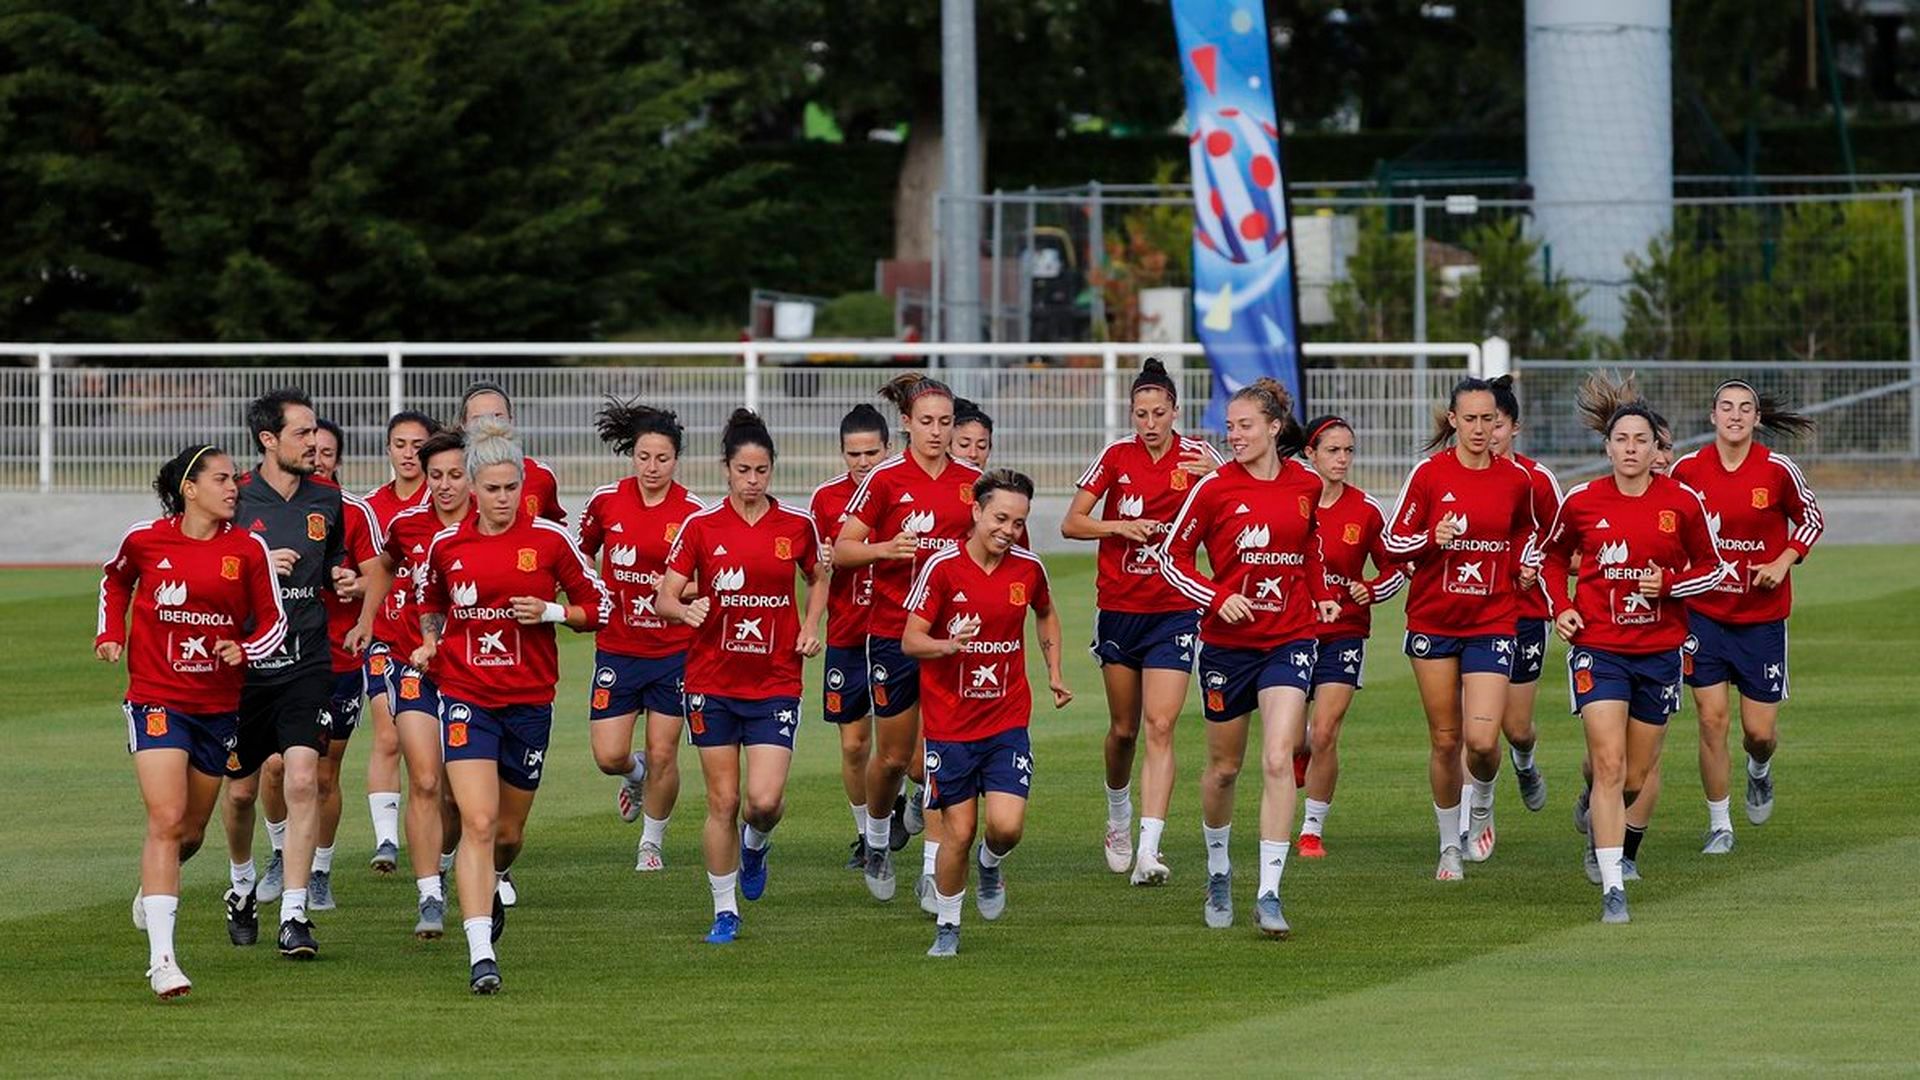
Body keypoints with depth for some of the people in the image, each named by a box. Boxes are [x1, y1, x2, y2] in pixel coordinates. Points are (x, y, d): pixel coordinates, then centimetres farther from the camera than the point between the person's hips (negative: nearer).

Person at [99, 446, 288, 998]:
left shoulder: (248, 549, -2)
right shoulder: (145, 540, -3)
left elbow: (273, 619, 4)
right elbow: (114, 579, 19)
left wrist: (243, 649, -15)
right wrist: (111, 632, 6)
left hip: (218, 703, 3)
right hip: (156, 698, -3)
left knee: (191, 831, 14)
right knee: (166, 820, -17)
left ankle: (153, 890, 49)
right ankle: (161, 958, -20)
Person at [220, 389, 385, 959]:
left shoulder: (328, 501, 5)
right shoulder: (235, 499, -5)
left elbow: (373, 564, 19)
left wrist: (365, 622, 7)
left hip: (307, 662, 1)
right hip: (243, 661, -1)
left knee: (303, 780, -15)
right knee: (241, 789, 11)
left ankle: (294, 914, -13)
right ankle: (242, 885, 39)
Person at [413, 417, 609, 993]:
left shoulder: (548, 539, -4)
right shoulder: (446, 544, 1)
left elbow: (599, 607, 3)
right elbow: (430, 598, 22)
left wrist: (550, 612, -13)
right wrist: (429, 641, 5)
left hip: (529, 701, 1)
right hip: (466, 696, -1)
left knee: (509, 832, 12)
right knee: (478, 824, -17)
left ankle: (489, 889, 48)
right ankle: (481, 955, -21)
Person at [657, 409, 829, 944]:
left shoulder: (797, 524, 0)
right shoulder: (701, 525, -4)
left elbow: (818, 578, 18)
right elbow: (664, 597, -3)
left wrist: (811, 629, 2)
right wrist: (685, 610, -25)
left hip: (776, 683, 0)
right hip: (712, 680, 0)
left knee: (764, 799, -12)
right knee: (722, 801, 2)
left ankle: (755, 845, 24)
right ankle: (725, 910, 17)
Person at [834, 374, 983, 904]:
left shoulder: (971, 481, 5)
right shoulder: (886, 479, -5)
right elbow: (841, 551, -4)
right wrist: (885, 548, -21)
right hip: (892, 629, -2)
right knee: (892, 755, 7)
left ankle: (933, 871, 2)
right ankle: (877, 837, 36)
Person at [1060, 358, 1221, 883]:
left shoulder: (1197, 457, -4)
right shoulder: (1117, 456, -2)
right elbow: (1071, 523, -1)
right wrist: (1120, 526, -17)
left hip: (1174, 612, -2)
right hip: (1118, 608, 2)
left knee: (1159, 727, -13)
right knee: (1123, 728, 12)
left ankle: (1148, 850, -19)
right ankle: (1118, 819, 39)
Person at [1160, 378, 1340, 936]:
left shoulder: (1306, 486, 1)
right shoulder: (1215, 488, -8)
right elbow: (1173, 556, -2)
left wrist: (1321, 594, 9)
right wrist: (1217, 597, -16)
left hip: (1290, 639, 0)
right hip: (1229, 640, 0)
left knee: (1278, 760, -15)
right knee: (1224, 767, 12)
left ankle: (1269, 893, -13)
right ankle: (1218, 869, 38)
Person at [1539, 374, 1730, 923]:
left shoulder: (1682, 502, -4)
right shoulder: (1582, 502, -3)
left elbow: (1712, 567, 6)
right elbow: (1552, 556, 15)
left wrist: (1669, 583, -12)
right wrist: (1559, 607, 0)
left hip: (1659, 649, 2)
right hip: (1597, 646, -2)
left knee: (1636, 777, 10)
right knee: (1609, 765, -15)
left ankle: (1600, 820, 46)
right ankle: (1612, 888, -16)